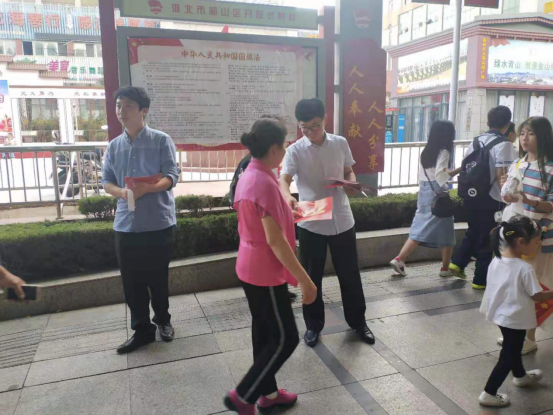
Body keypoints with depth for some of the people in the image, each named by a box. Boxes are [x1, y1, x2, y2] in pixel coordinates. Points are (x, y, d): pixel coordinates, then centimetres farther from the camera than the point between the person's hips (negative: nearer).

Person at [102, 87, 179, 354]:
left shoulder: (161, 141, -3)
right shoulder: (114, 146, 10)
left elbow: (171, 177, -9)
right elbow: (106, 181, 9)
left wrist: (147, 189, -26)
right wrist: (121, 192, -14)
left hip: (158, 222, -3)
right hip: (126, 224, 4)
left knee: (158, 278, 9)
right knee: (131, 281, 8)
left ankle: (163, 320, 32)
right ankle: (142, 329, 23)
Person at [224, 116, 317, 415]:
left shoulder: (247, 177, 5)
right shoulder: (264, 183, -24)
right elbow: (275, 240, -25)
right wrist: (305, 280, -19)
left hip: (249, 267, 9)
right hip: (265, 272, -9)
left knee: (264, 332, 20)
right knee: (285, 338, 5)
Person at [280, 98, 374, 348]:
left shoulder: (341, 144, 1)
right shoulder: (295, 151, -8)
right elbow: (284, 179, -22)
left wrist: (352, 184, -10)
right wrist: (288, 197, -44)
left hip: (342, 220, 2)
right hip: (311, 224, -2)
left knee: (350, 274, 13)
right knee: (312, 277, 9)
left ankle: (357, 321, 33)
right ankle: (313, 325, 29)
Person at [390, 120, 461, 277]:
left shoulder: (426, 151, 11)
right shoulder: (443, 152, -11)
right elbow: (440, 175, -21)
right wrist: (459, 170, -16)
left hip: (424, 192, 7)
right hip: (437, 193, -7)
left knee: (420, 229, 8)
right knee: (445, 232, 7)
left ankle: (399, 260, -3)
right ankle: (445, 268, 17)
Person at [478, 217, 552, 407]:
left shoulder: (496, 261, -5)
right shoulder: (525, 268, -26)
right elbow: (537, 295, -17)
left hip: (500, 314, 8)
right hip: (515, 319, -8)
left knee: (512, 348, 29)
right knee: (508, 355, 7)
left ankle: (520, 376, 54)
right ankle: (489, 393, 13)